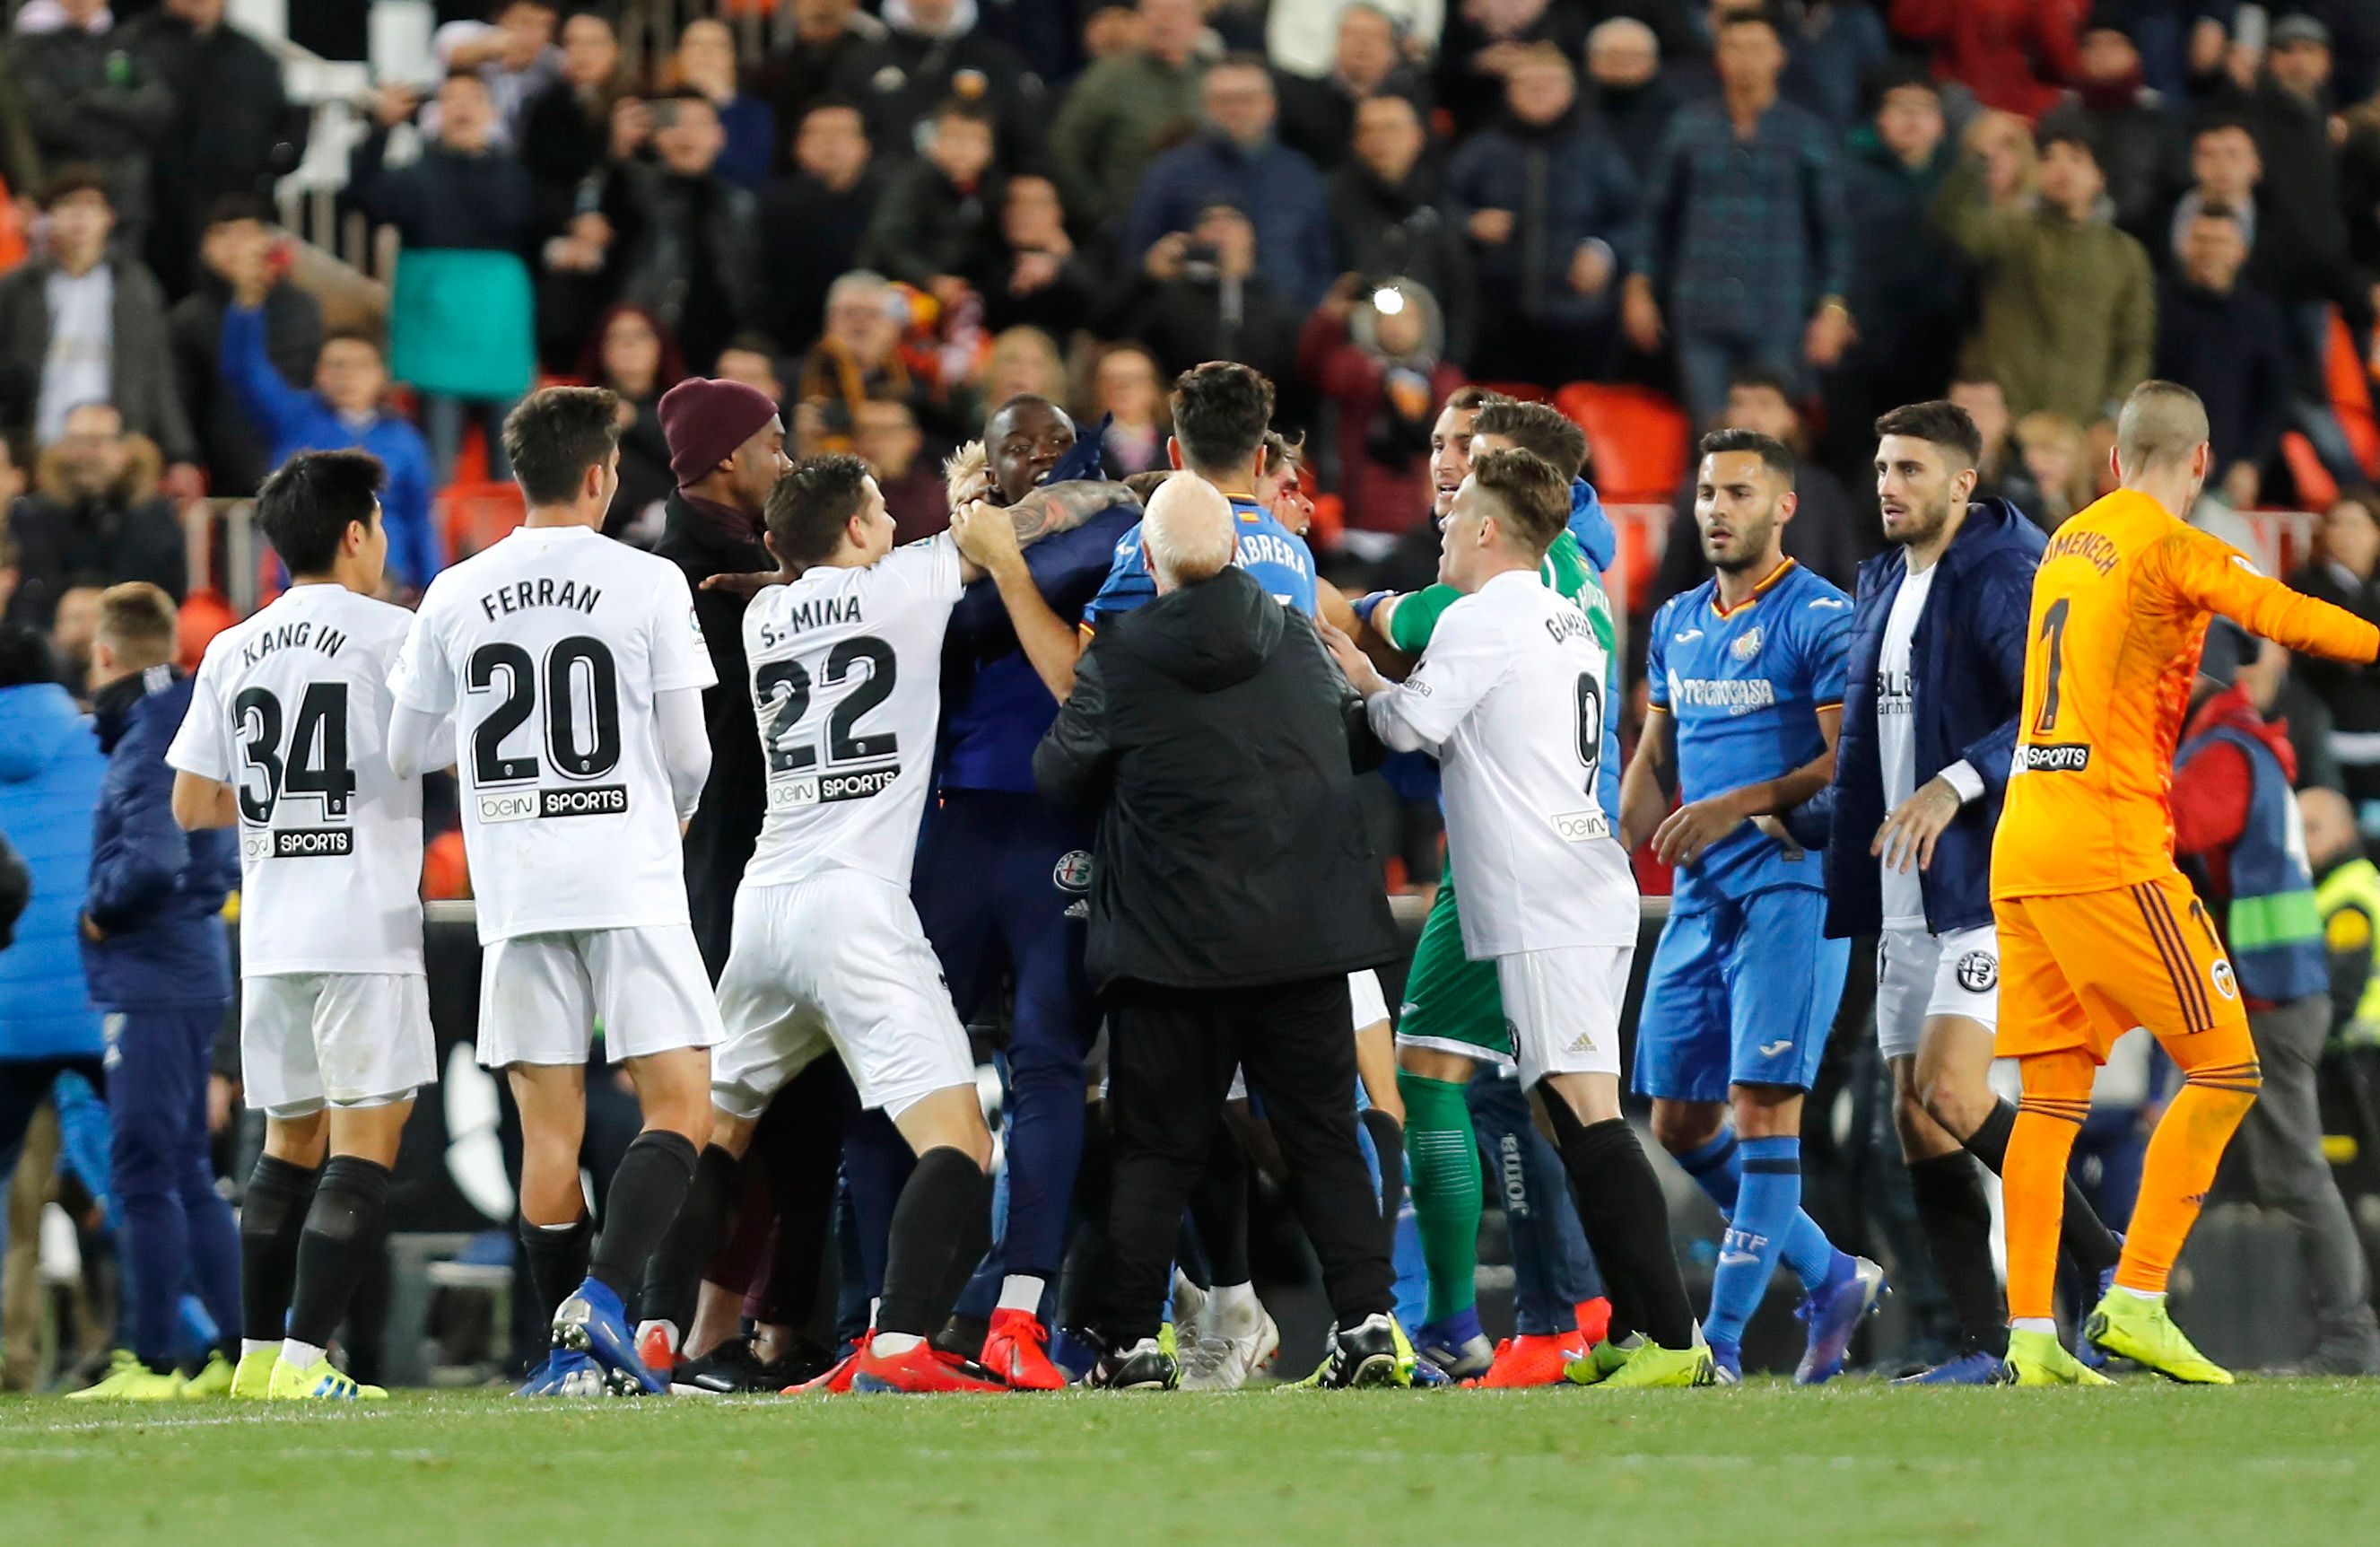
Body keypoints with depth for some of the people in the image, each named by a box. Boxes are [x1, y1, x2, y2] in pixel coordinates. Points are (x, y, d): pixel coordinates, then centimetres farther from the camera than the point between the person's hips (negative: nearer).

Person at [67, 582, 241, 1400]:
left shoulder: (149, 738, -15)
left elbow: (152, 860, -25)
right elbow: (228, 861, 23)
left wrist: (98, 913, -9)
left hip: (151, 979, -10)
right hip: (192, 972, 10)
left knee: (143, 1173, -7)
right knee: (186, 1175, 14)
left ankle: (153, 1362, -7)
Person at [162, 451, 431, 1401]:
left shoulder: (232, 653, 11)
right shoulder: (391, 635, -5)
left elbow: (191, 805, 13)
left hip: (269, 932, 6)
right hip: (364, 930, -6)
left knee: (290, 1144, 16)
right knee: (365, 1143, -7)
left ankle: (260, 1353, 18)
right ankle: (304, 1359, -16)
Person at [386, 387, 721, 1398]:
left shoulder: (454, 598, 5)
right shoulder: (649, 585, -3)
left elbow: (405, 753, 14)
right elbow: (687, 755, 1)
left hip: (515, 895, 3)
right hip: (633, 885, -3)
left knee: (548, 1126, 7)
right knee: (678, 1105, -2)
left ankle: (576, 1355, 7)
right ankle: (603, 1296, -22)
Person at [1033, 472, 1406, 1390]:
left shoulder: (1117, 662, -9)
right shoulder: (1297, 638, 4)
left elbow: (1060, 777, 4)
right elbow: (1357, 741, 20)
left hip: (1172, 944, -3)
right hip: (1305, 935, 3)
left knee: (1154, 1150, 6)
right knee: (1324, 1138, 9)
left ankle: (1130, 1341, 4)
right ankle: (1366, 1320, 0)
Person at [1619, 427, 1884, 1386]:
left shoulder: (1820, 618, -7)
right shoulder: (1676, 625, 16)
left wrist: (1740, 805, -20)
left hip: (1791, 884, -8)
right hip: (1700, 897, 8)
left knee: (1763, 1108, -11)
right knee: (1678, 1123, 7)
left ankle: (1721, 1341, -12)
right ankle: (1831, 1277, 21)